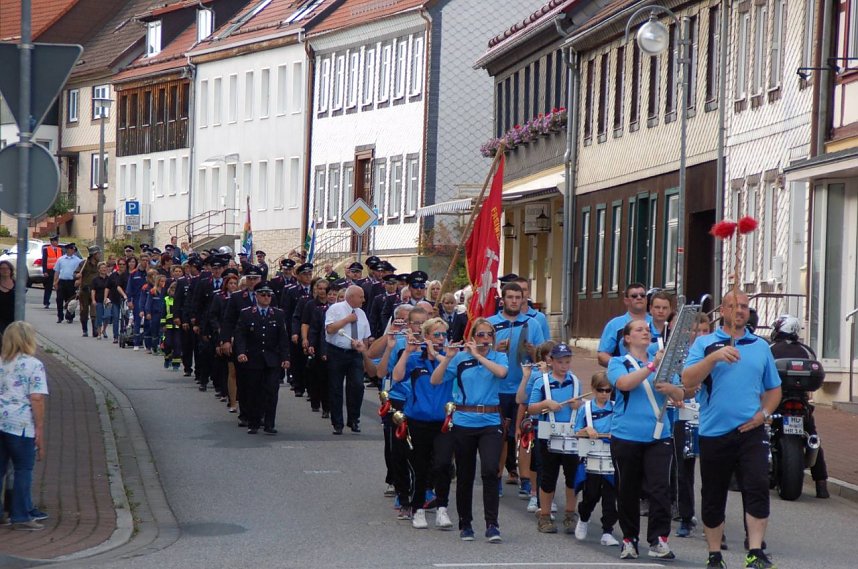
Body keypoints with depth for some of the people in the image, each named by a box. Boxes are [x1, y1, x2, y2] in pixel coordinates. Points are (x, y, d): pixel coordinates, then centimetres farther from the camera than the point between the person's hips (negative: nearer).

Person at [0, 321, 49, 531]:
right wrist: (40, 431, -7)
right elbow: (37, 400, -11)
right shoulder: (34, 366, -6)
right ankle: (21, 517, 6)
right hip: (20, 425, -5)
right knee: (23, 470, 4)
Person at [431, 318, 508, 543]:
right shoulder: (460, 359, 4)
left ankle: (492, 524, -13)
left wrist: (478, 355, -15)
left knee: (490, 471, -18)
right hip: (463, 423, 1)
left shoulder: (499, 357, 5)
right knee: (465, 476, 8)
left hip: (490, 424, -1)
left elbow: (501, 372, -17)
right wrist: (448, 358, -15)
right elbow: (435, 381, -4)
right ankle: (465, 524, 22)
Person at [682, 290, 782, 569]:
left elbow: (773, 389, 20)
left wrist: (764, 413, 1)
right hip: (714, 432, -1)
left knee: (757, 488, -15)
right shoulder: (704, 344, 4)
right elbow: (688, 381, -10)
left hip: (751, 431, 1)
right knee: (713, 498, 8)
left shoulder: (761, 346, 13)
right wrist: (714, 357, -22)